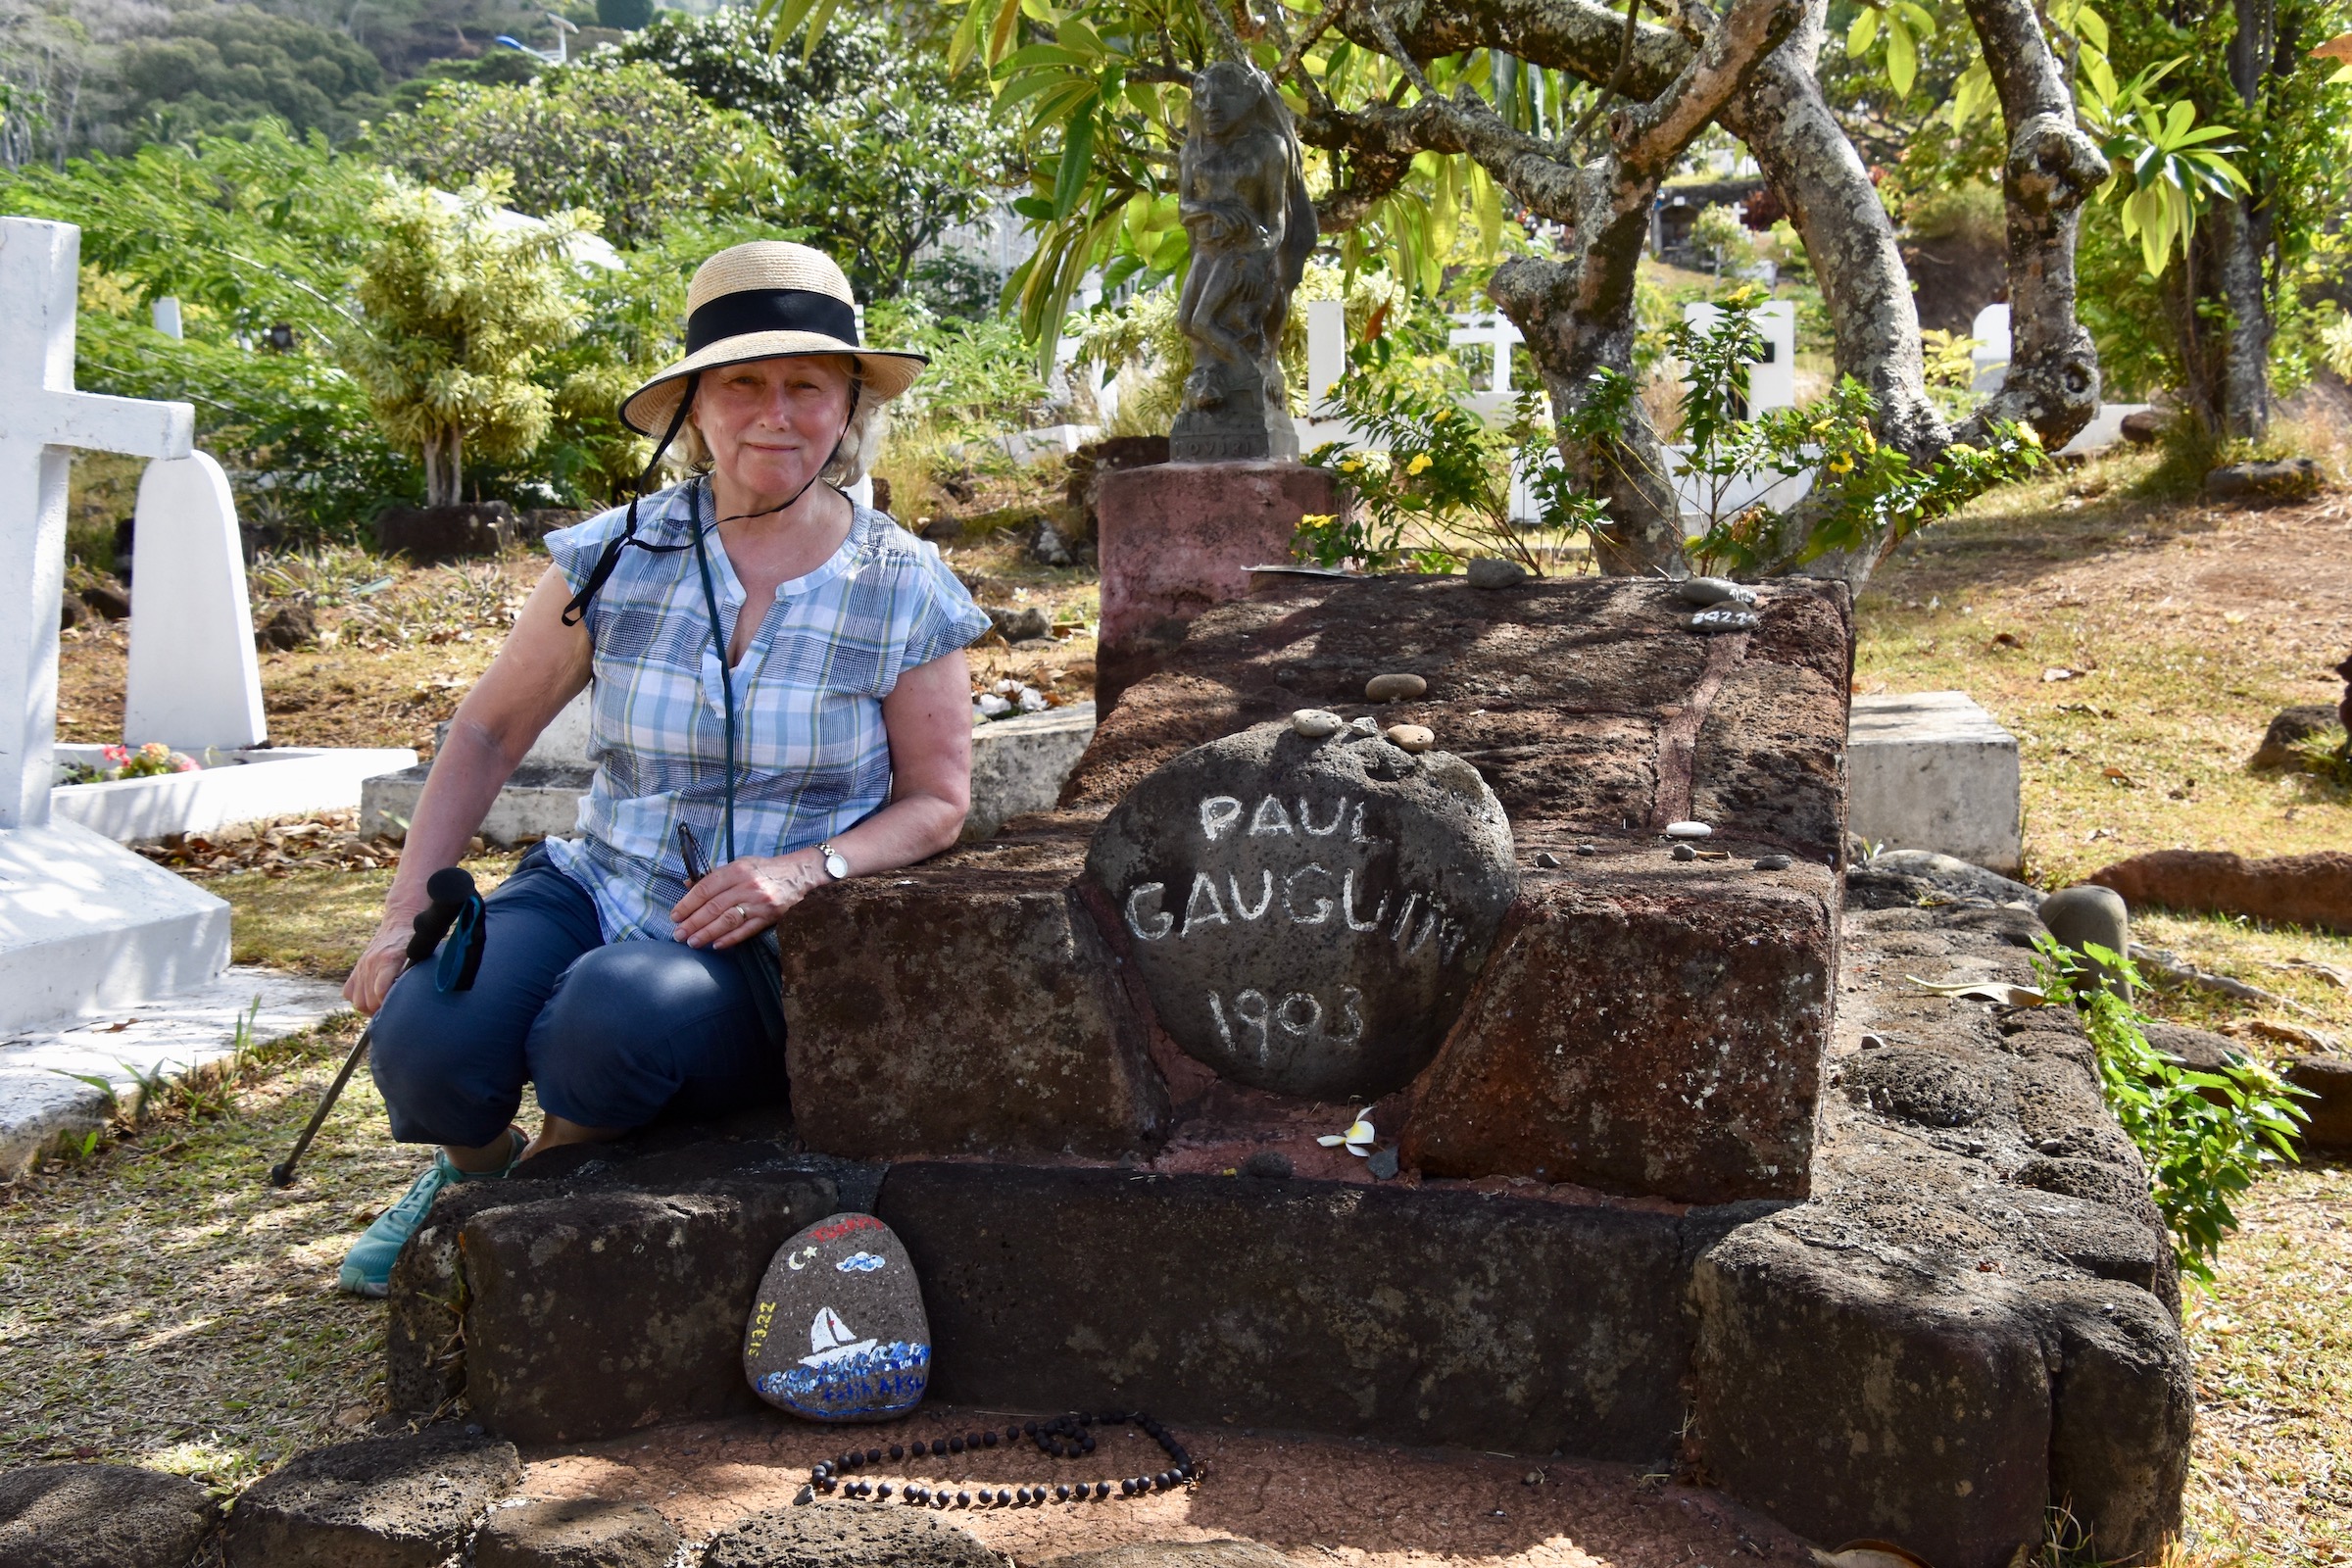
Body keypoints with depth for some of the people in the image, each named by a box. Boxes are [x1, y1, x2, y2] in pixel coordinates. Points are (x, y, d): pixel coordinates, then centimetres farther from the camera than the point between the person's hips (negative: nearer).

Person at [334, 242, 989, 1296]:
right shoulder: (618, 556, -1)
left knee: (618, 1010, -34)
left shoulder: (904, 592, -4)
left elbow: (936, 802, 2)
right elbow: (488, 733, 8)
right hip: (598, 890, 2)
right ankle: (474, 1169, 14)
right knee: (426, 1039, -25)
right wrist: (408, 912, 0)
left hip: (770, 947, -2)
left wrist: (804, 870, -17)